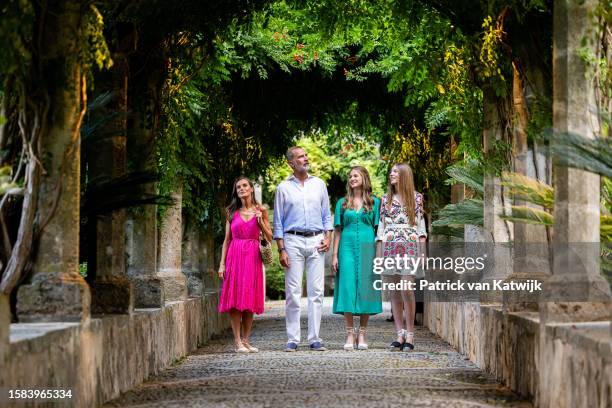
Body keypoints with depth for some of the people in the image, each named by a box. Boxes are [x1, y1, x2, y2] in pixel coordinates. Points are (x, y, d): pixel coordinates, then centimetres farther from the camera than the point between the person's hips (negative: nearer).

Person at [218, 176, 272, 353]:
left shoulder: (260, 211, 7)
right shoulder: (231, 212, 8)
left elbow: (269, 237, 7)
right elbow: (227, 240, 9)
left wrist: (260, 221, -8)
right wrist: (222, 263, 2)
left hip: (253, 258, 0)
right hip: (235, 257, 0)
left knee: (250, 301, 0)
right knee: (234, 300, -6)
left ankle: (245, 340, 7)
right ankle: (237, 342, -3)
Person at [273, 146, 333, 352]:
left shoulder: (319, 184, 12)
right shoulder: (284, 188, 6)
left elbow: (326, 214, 15)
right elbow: (278, 222, 5)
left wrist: (327, 238, 0)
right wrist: (281, 250, -3)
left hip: (316, 242, 2)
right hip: (293, 240, -2)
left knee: (316, 291, -1)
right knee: (293, 292, -3)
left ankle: (314, 338, 2)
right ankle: (292, 339, 0)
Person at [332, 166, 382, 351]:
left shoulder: (374, 202, 8)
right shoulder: (342, 203, 12)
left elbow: (378, 229, 6)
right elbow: (338, 230, 11)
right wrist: (335, 255, 4)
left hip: (367, 248, -1)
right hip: (348, 247, 1)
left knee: (365, 289, -2)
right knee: (347, 288, -7)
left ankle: (362, 335, 6)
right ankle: (350, 335, -2)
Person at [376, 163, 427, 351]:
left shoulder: (416, 198, 7)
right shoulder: (386, 200, 13)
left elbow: (420, 225, 6)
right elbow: (381, 227, 13)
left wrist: (422, 251, -1)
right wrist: (378, 254, 8)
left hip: (409, 246, -3)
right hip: (389, 247, 3)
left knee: (407, 290, -11)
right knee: (394, 293, 1)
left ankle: (410, 335, -6)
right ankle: (400, 335, 4)